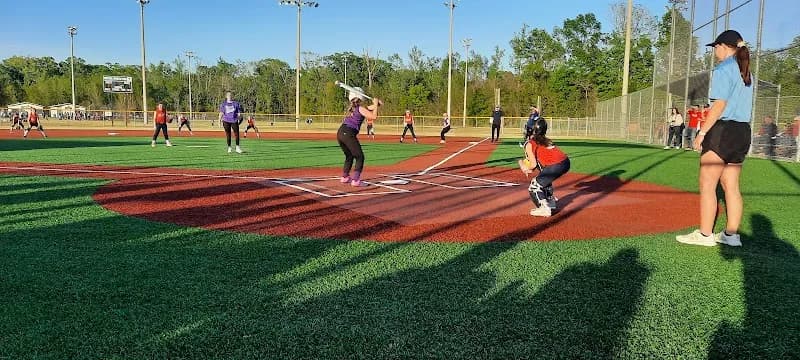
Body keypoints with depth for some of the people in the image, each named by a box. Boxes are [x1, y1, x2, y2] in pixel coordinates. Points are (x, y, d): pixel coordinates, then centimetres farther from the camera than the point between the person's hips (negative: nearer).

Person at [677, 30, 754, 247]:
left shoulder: (724, 69, -8)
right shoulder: (746, 72, 19)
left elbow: (720, 105, -16)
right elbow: (742, 105, 17)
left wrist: (702, 132, -15)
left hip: (723, 130, -9)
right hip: (743, 131, 9)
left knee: (707, 184, -4)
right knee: (731, 186, 10)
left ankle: (705, 235, -3)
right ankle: (732, 235, 13)